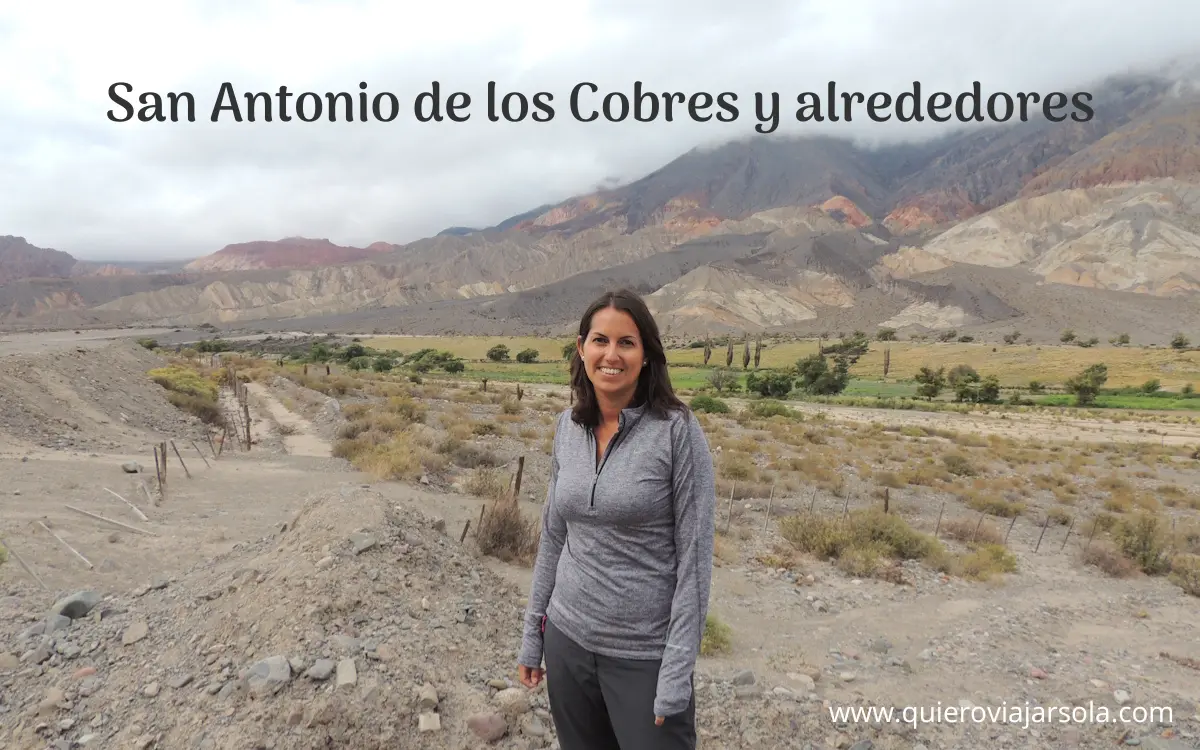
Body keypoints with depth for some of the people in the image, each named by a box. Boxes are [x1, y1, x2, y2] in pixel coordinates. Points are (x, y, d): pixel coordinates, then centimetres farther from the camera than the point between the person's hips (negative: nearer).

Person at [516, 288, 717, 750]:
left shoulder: (677, 429, -14)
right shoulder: (567, 427, 0)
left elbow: (695, 554, -13)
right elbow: (553, 536, 8)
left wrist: (678, 669, -15)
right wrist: (532, 634, 10)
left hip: (645, 654, -4)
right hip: (568, 640, 5)